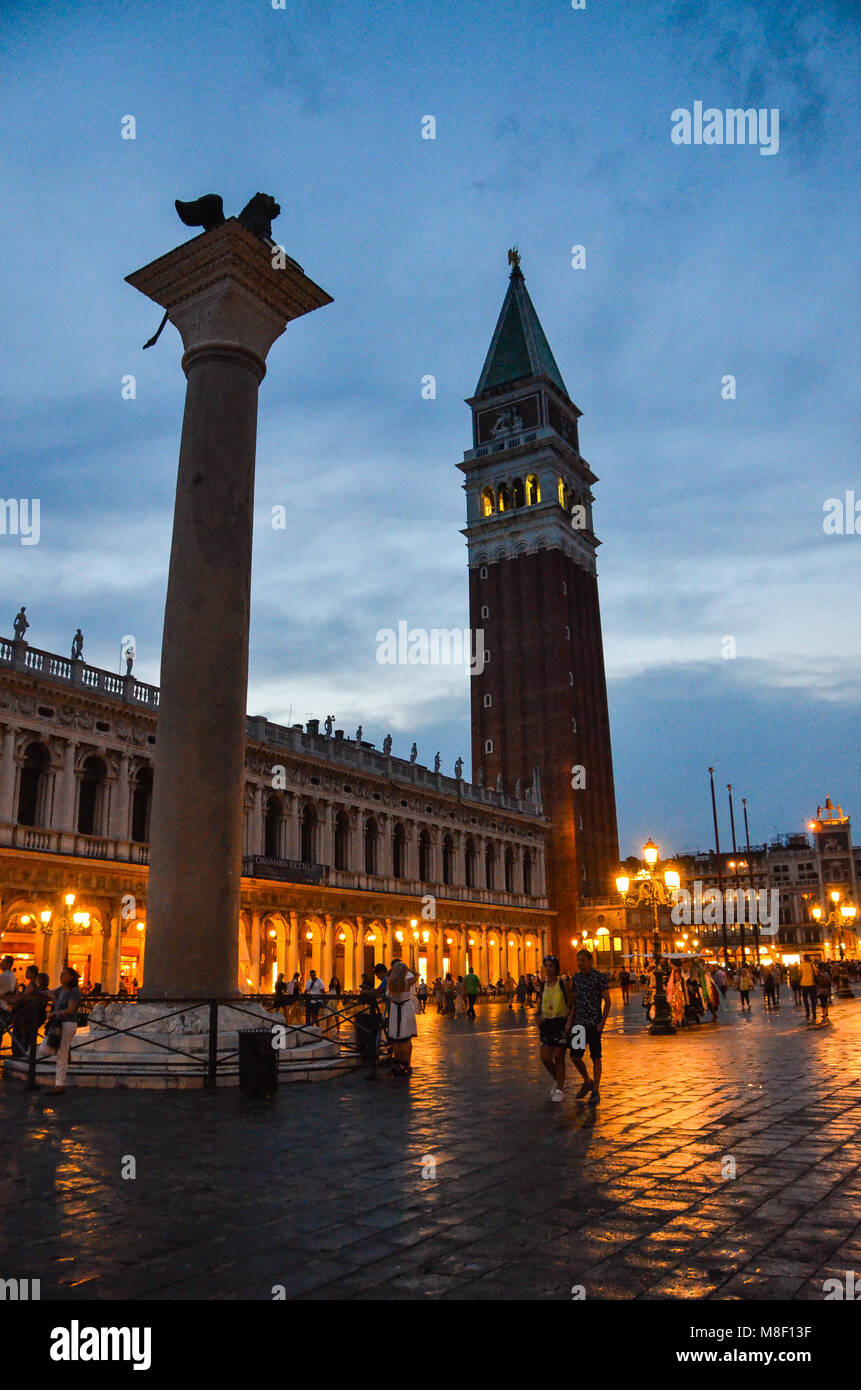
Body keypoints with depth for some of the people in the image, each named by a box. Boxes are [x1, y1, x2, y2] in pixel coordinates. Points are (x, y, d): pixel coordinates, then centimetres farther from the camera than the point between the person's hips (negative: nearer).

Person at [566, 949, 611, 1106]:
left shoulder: (599, 977, -8)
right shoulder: (576, 978, 7)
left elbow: (607, 1001, -7)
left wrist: (603, 1021, -14)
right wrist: (569, 1021, 6)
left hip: (594, 1023, -5)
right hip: (579, 1022, 5)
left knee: (595, 1058, 1)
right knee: (575, 1056, 3)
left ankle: (596, 1091, 11)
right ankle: (587, 1081, 26)